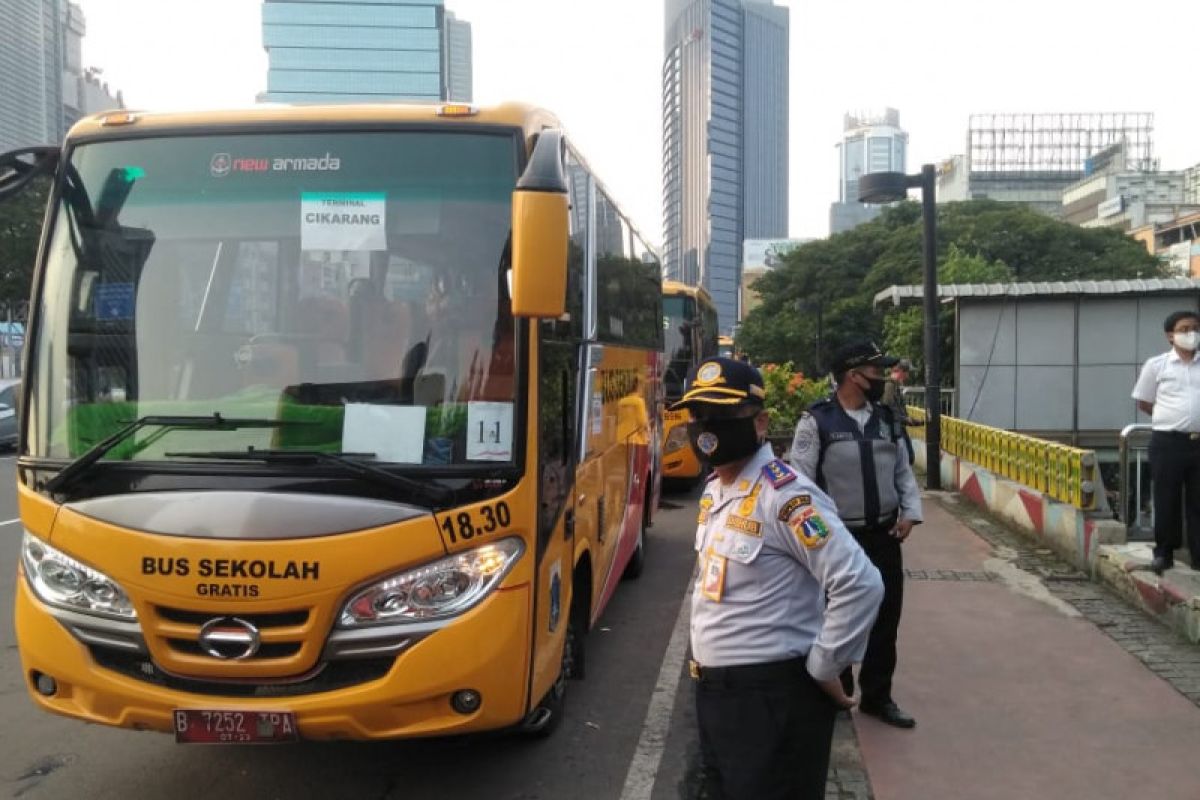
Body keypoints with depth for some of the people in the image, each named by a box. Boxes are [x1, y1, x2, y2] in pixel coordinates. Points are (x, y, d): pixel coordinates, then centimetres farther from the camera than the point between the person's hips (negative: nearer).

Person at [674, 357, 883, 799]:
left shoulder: (784, 496, -21)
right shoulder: (714, 489, 8)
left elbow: (861, 585, -25)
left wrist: (821, 668, -16)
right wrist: (709, 677, 16)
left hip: (774, 695, -9)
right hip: (714, 690, 9)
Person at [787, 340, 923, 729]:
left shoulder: (887, 419, 7)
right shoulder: (816, 421, -12)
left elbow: (903, 471, 14)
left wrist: (910, 512, 0)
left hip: (884, 536, 5)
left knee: (886, 618, 12)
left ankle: (877, 696, 28)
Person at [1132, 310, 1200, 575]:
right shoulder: (1157, 365, 1)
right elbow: (1144, 402, 9)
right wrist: (1171, 418, 7)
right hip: (1168, 442, -2)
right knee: (1166, 501, 3)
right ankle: (1163, 553, 14)